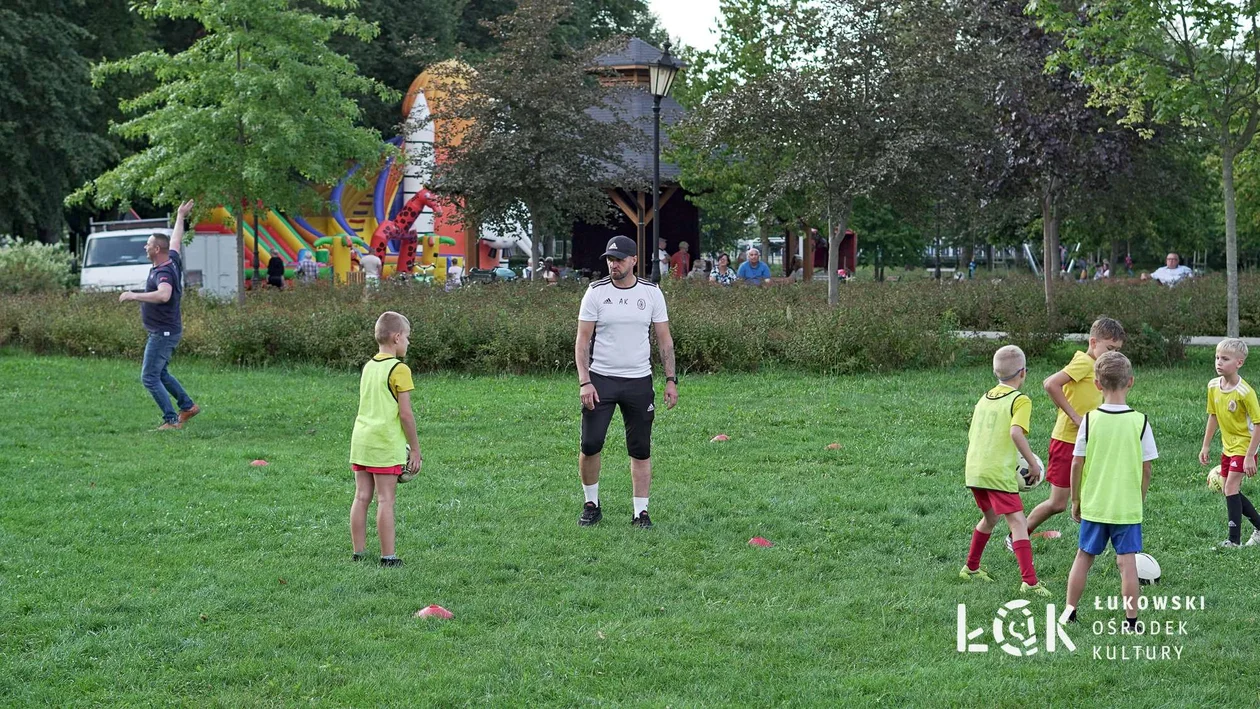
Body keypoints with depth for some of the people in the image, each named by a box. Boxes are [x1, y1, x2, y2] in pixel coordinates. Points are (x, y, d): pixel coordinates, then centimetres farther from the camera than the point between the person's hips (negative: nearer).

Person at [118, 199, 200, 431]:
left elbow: (164, 295, -47)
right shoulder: (173, 261, 3)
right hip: (168, 331, 10)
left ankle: (172, 420, -8)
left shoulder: (164, 273, -25)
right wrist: (180, 217, 38)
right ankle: (187, 406, 28)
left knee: (149, 377, -7)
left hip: (163, 333, -10)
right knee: (160, 374, 23)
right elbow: (176, 240, 24)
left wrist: (134, 296, -40)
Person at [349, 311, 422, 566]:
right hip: (386, 444, -7)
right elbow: (405, 414, -12)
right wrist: (415, 449, -4)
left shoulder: (368, 367, 13)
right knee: (385, 500, -4)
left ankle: (358, 552, 13)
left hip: (361, 440, 7)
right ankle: (388, 556, -2)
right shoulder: (399, 369, -9)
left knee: (361, 497, 9)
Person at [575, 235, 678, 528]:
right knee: (590, 444, -7)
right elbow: (582, 341, -2)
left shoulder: (652, 293, 3)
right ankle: (591, 504, 13)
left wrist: (671, 379, 1)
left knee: (641, 449, 3)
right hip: (600, 379, -1)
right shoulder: (596, 292, -1)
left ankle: (641, 512, 10)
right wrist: (584, 382, -12)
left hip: (639, 382, 1)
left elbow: (664, 339, 8)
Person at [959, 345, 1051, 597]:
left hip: (973, 470, 7)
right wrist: (1032, 462, -13)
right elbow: (1016, 432, -23)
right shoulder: (1020, 400, -6)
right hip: (999, 473, -7)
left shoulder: (984, 398, 15)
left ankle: (971, 568, 38)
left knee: (989, 518, 26)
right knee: (1017, 522, -9)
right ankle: (1030, 581, -19)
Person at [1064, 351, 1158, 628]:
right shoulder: (1139, 422, -8)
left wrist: (1076, 501, 8)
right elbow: (1146, 469, -3)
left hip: (1094, 504, 1)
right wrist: (1140, 499, 12)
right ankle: (1131, 620, 5)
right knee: (1127, 561, 4)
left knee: (1084, 556, 13)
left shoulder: (1090, 419, -8)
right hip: (1128, 506, -1)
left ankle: (1069, 612, 20)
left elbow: (1076, 464, -4)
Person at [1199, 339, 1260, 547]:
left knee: (1231, 488, -15)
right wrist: (1205, 446, 11)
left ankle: (1234, 539, -11)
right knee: (1232, 491, 12)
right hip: (1228, 446, 8)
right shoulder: (1213, 386, -3)